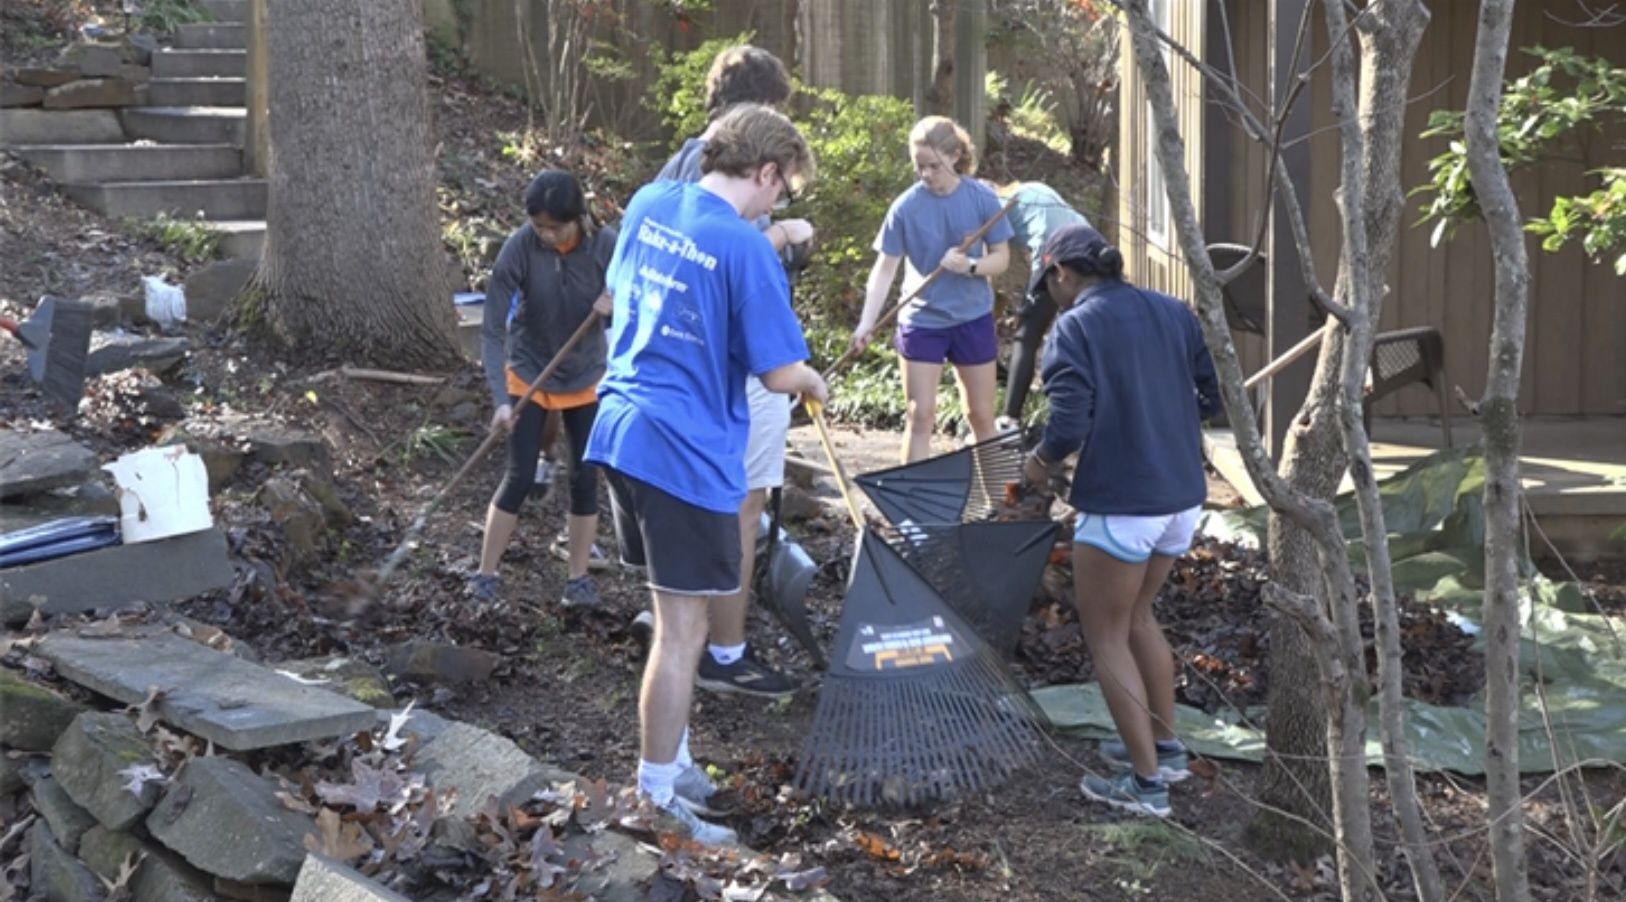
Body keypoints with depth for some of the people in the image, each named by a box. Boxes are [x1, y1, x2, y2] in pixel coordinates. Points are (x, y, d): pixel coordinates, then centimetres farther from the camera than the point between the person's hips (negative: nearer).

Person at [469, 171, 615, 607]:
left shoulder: (605, 245, -20)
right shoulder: (520, 247, -25)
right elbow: (492, 327, -24)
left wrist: (615, 299, -28)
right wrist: (500, 397, -33)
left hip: (586, 378, 2)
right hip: (528, 376, -2)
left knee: (585, 478, 5)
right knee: (520, 477, -1)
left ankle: (578, 577, 19)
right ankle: (485, 574, 12)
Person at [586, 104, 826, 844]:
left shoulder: (648, 203, 7)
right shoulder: (745, 248, -16)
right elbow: (780, 373, -14)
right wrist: (814, 382, 8)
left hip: (621, 429, 9)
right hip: (687, 451, -9)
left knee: (674, 616, 20)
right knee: (682, 631, 0)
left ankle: (673, 764, 30)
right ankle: (656, 800, 7)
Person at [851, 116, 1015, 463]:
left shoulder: (982, 199, -8)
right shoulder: (906, 206, -10)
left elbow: (1001, 258, -3)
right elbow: (885, 268, -8)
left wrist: (970, 266, -24)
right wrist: (867, 322, -18)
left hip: (973, 318, 1)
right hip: (921, 320, -1)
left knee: (981, 415, 11)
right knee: (920, 415, -1)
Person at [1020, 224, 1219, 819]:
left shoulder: (1075, 327, -13)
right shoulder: (1172, 313, 5)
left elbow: (1069, 426, -20)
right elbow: (1215, 396, 7)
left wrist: (1040, 461, -1)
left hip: (1119, 506, -7)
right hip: (1183, 497, 7)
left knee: (1106, 635, 9)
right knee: (1136, 615, 26)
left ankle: (1147, 782, 12)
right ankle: (1164, 745, 35)